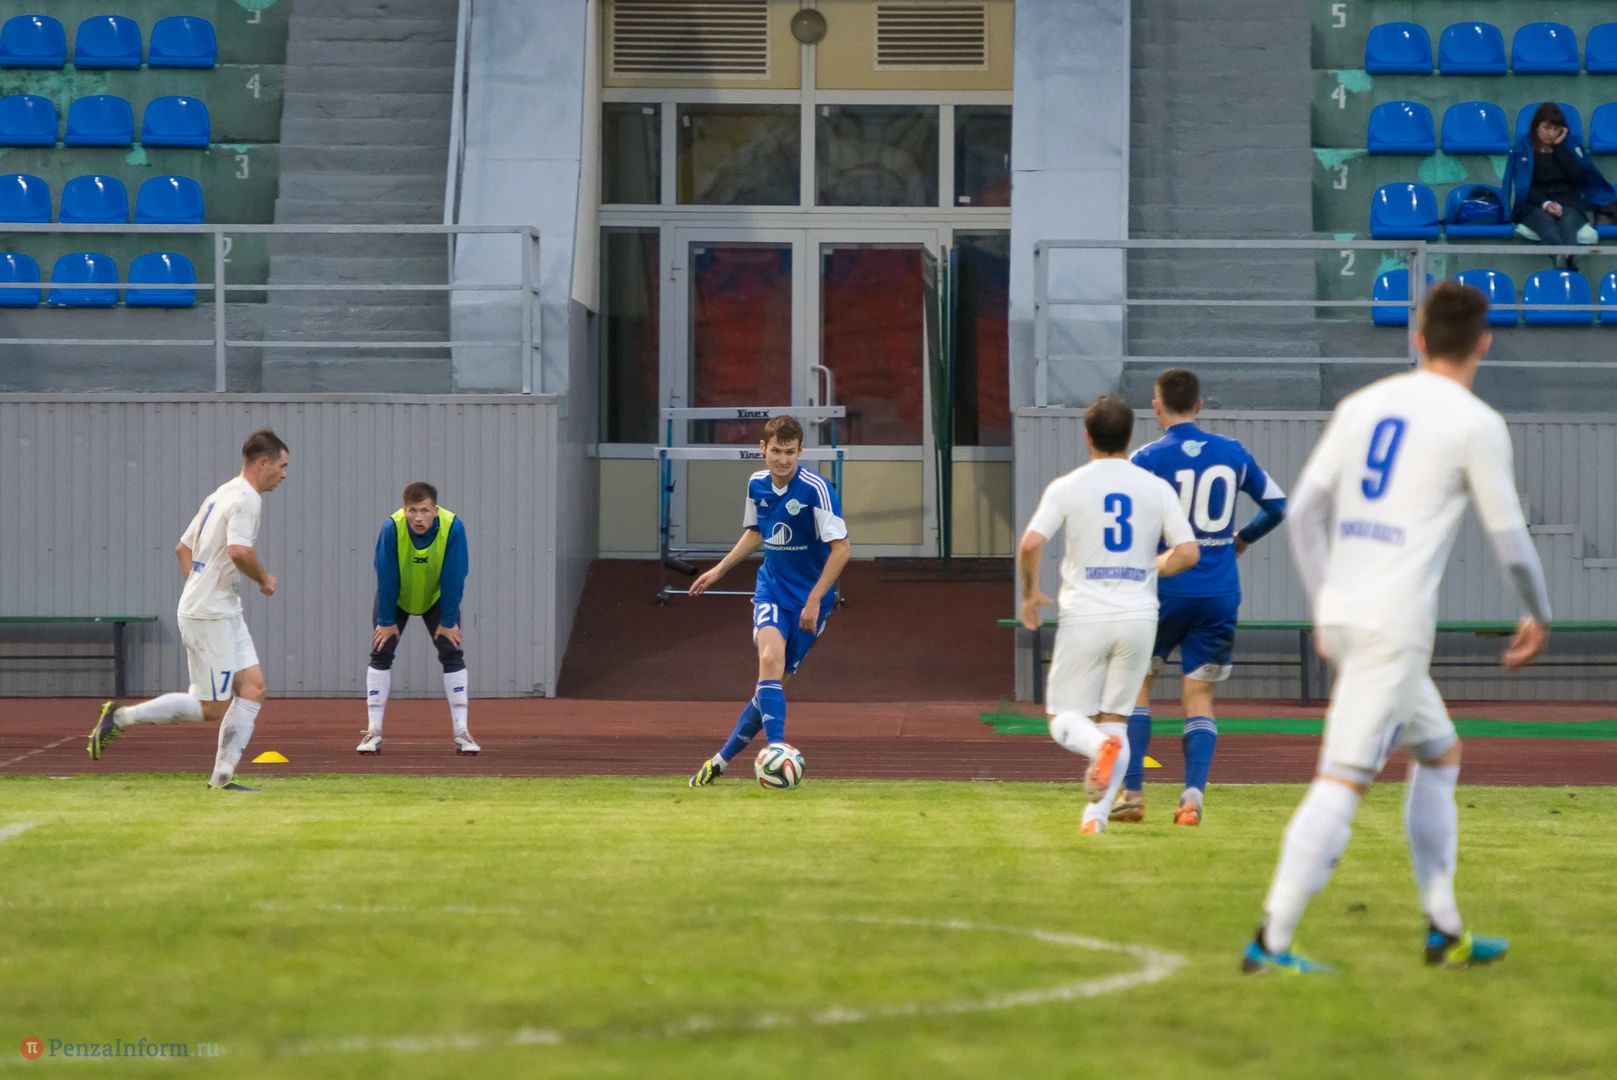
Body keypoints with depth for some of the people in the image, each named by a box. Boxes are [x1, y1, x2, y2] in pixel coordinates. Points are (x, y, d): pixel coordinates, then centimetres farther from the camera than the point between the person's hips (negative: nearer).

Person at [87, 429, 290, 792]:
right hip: (209, 616, -10)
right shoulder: (245, 499, -14)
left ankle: (223, 776, 0)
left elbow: (183, 548, 22)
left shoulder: (221, 496, 16)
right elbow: (238, 550, -29)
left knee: (253, 687, 2)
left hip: (226, 612, 10)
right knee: (213, 707, -5)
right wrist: (264, 579, -12)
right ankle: (122, 716, 2)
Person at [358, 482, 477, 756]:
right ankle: (373, 731, -2)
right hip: (397, 597, 0)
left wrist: (448, 622, -16)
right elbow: (385, 577, -24)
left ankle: (461, 732, -1)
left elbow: (453, 579, -22)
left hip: (437, 597, 1)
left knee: (452, 654, -7)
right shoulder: (392, 528, -33)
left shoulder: (453, 528, -31)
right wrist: (386, 621, -17)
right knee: (381, 653, -8)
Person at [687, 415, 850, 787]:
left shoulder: (815, 488, -18)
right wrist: (719, 570, 18)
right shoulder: (757, 484, 0)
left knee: (774, 680, 1)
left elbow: (841, 547, -18)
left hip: (809, 597, -3)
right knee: (770, 659, -24)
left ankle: (723, 758, 16)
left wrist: (814, 600, -21)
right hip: (771, 587, 3)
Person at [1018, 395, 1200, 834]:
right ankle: (1097, 813, 2)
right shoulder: (1157, 488, 2)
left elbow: (1030, 544, -14)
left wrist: (1030, 594, 3)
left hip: (1085, 618, -2)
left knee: (1064, 718, 7)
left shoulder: (1067, 487, -3)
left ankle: (1101, 745, -27)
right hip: (1138, 617, 2)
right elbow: (1187, 552, -4)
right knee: (1114, 717, 14)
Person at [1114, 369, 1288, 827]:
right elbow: (1277, 505, 14)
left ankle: (1133, 793, 5)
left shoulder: (1146, 460, -7)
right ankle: (1193, 794, -9)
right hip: (1220, 594, 3)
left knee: (1136, 683, 12)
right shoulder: (1232, 453, 5)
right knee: (1199, 697, 8)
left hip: (1165, 591, -3)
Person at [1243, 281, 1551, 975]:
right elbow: (1509, 539, 0)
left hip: (1342, 614, 7)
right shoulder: (1474, 424, -4)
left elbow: (1304, 508, 11)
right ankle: (1271, 943, -13)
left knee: (1440, 755, 21)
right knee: (1342, 781, -8)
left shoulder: (1363, 405, 13)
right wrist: (1538, 616, 16)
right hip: (1395, 625, -7)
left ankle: (1444, 931, 21)